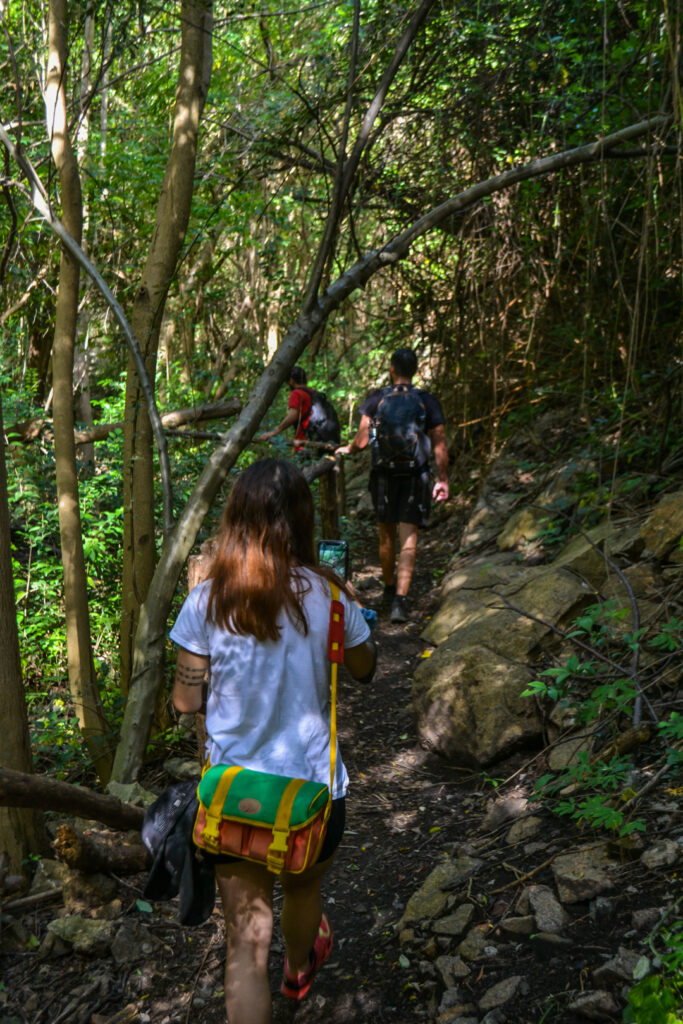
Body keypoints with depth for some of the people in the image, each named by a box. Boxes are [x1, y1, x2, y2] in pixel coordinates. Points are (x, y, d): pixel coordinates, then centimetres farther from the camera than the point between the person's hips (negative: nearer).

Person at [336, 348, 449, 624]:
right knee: (408, 541, -2)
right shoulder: (428, 402, -2)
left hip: (383, 476, 1)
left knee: (386, 536, 18)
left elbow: (362, 440, -6)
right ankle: (400, 600, -13)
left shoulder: (376, 399, -3)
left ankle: (389, 589, 34)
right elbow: (440, 447, -1)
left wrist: (347, 449, 16)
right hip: (415, 477, -1)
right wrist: (443, 480, 9)